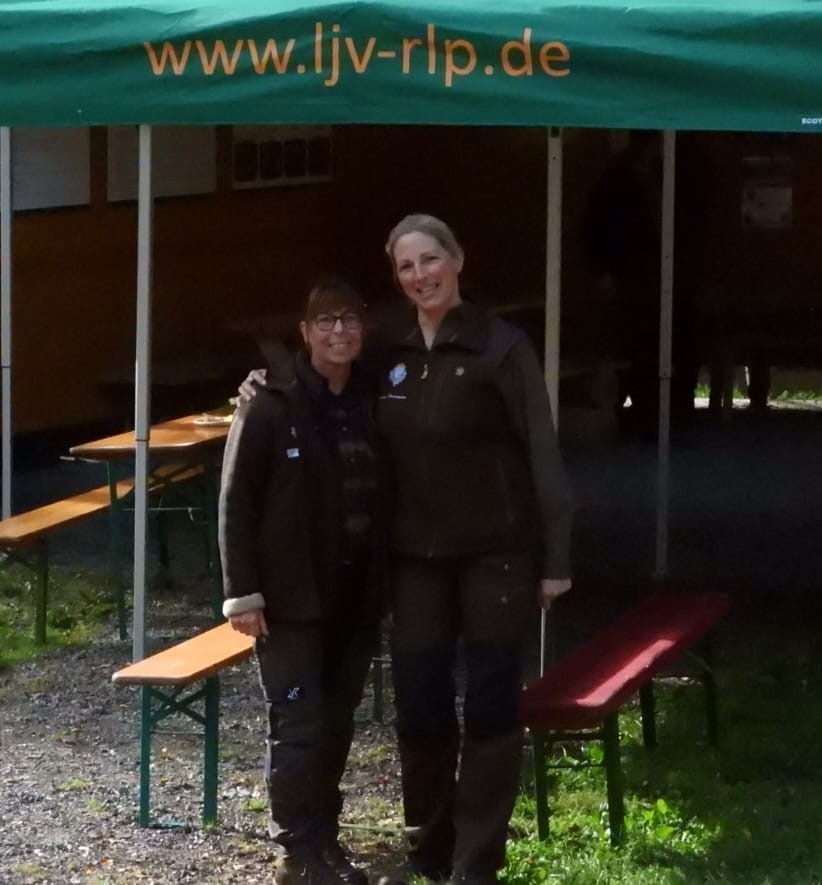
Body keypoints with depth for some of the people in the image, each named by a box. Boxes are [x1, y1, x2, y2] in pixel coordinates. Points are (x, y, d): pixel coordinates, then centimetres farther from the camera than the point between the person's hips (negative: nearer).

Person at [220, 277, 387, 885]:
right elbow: (236, 502, -8)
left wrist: (385, 584, 5)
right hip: (292, 596, -5)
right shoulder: (271, 408, -7)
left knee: (337, 722, 10)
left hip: (356, 594, 5)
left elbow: (383, 498, 11)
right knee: (299, 723, -5)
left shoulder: (372, 407, 7)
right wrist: (243, 592, -12)